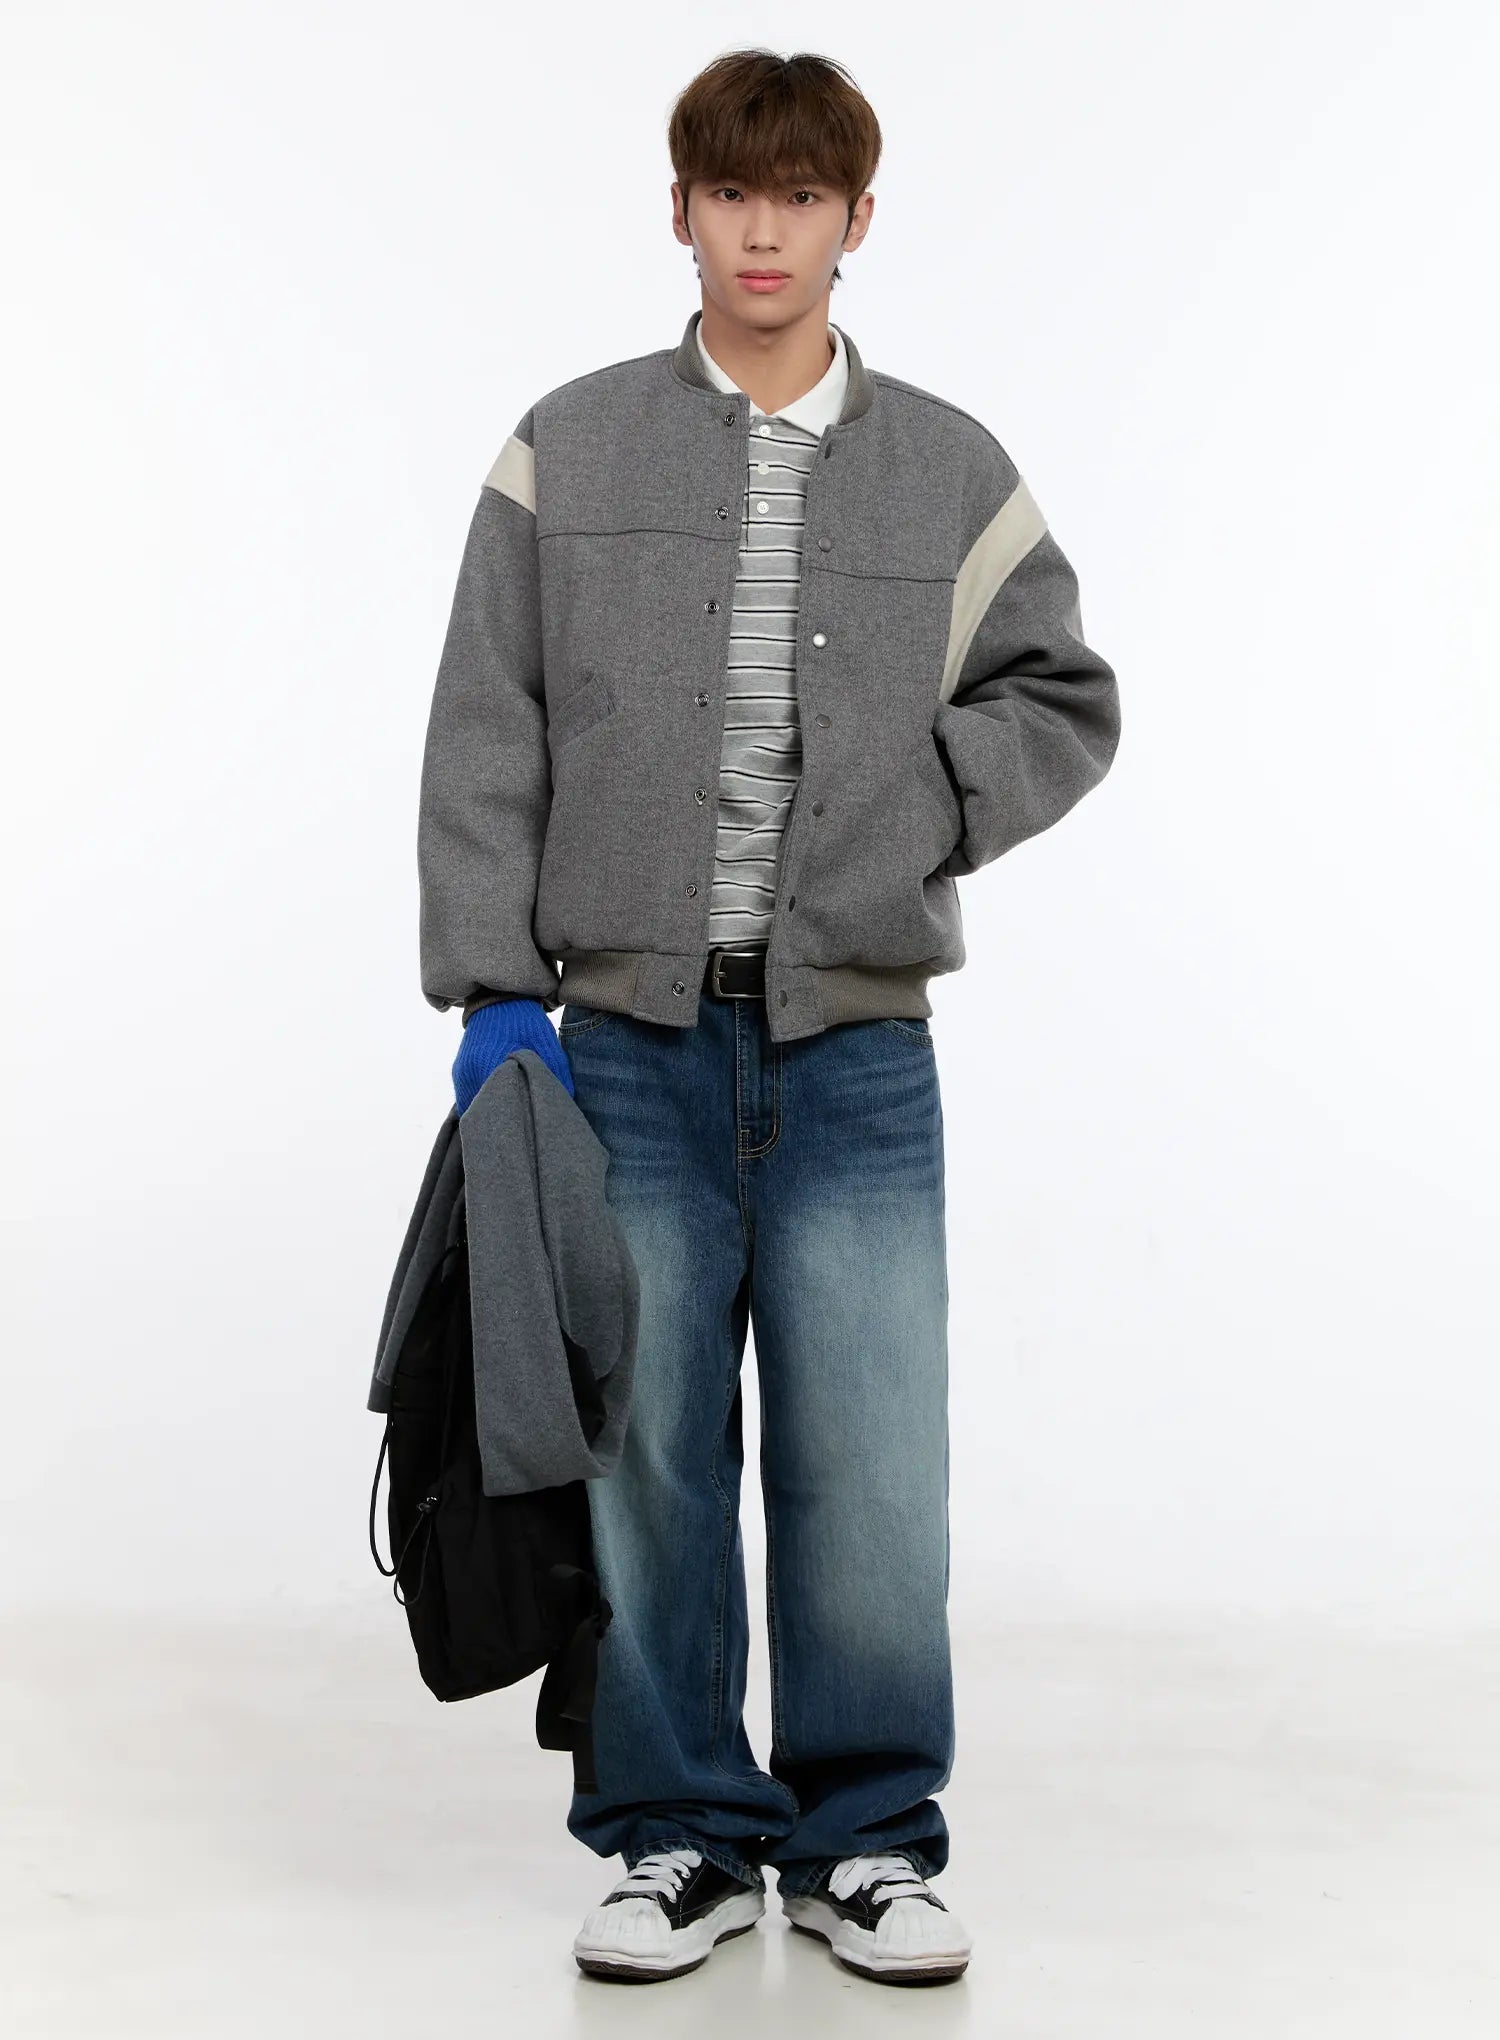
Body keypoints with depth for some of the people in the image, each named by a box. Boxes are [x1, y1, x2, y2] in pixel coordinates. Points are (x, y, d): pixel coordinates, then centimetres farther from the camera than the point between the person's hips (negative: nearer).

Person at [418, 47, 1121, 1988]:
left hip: (856, 1047, 0)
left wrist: (920, 810, -2)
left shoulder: (950, 473, 7)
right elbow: (486, 734, 3)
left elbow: (1064, 701, 14)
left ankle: (865, 1837, 17)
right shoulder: (568, 451, 4)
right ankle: (680, 1837, 19)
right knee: (646, 1457, 5)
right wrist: (492, 986, -4)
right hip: (631, 1042, 0)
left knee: (870, 1464, 1)